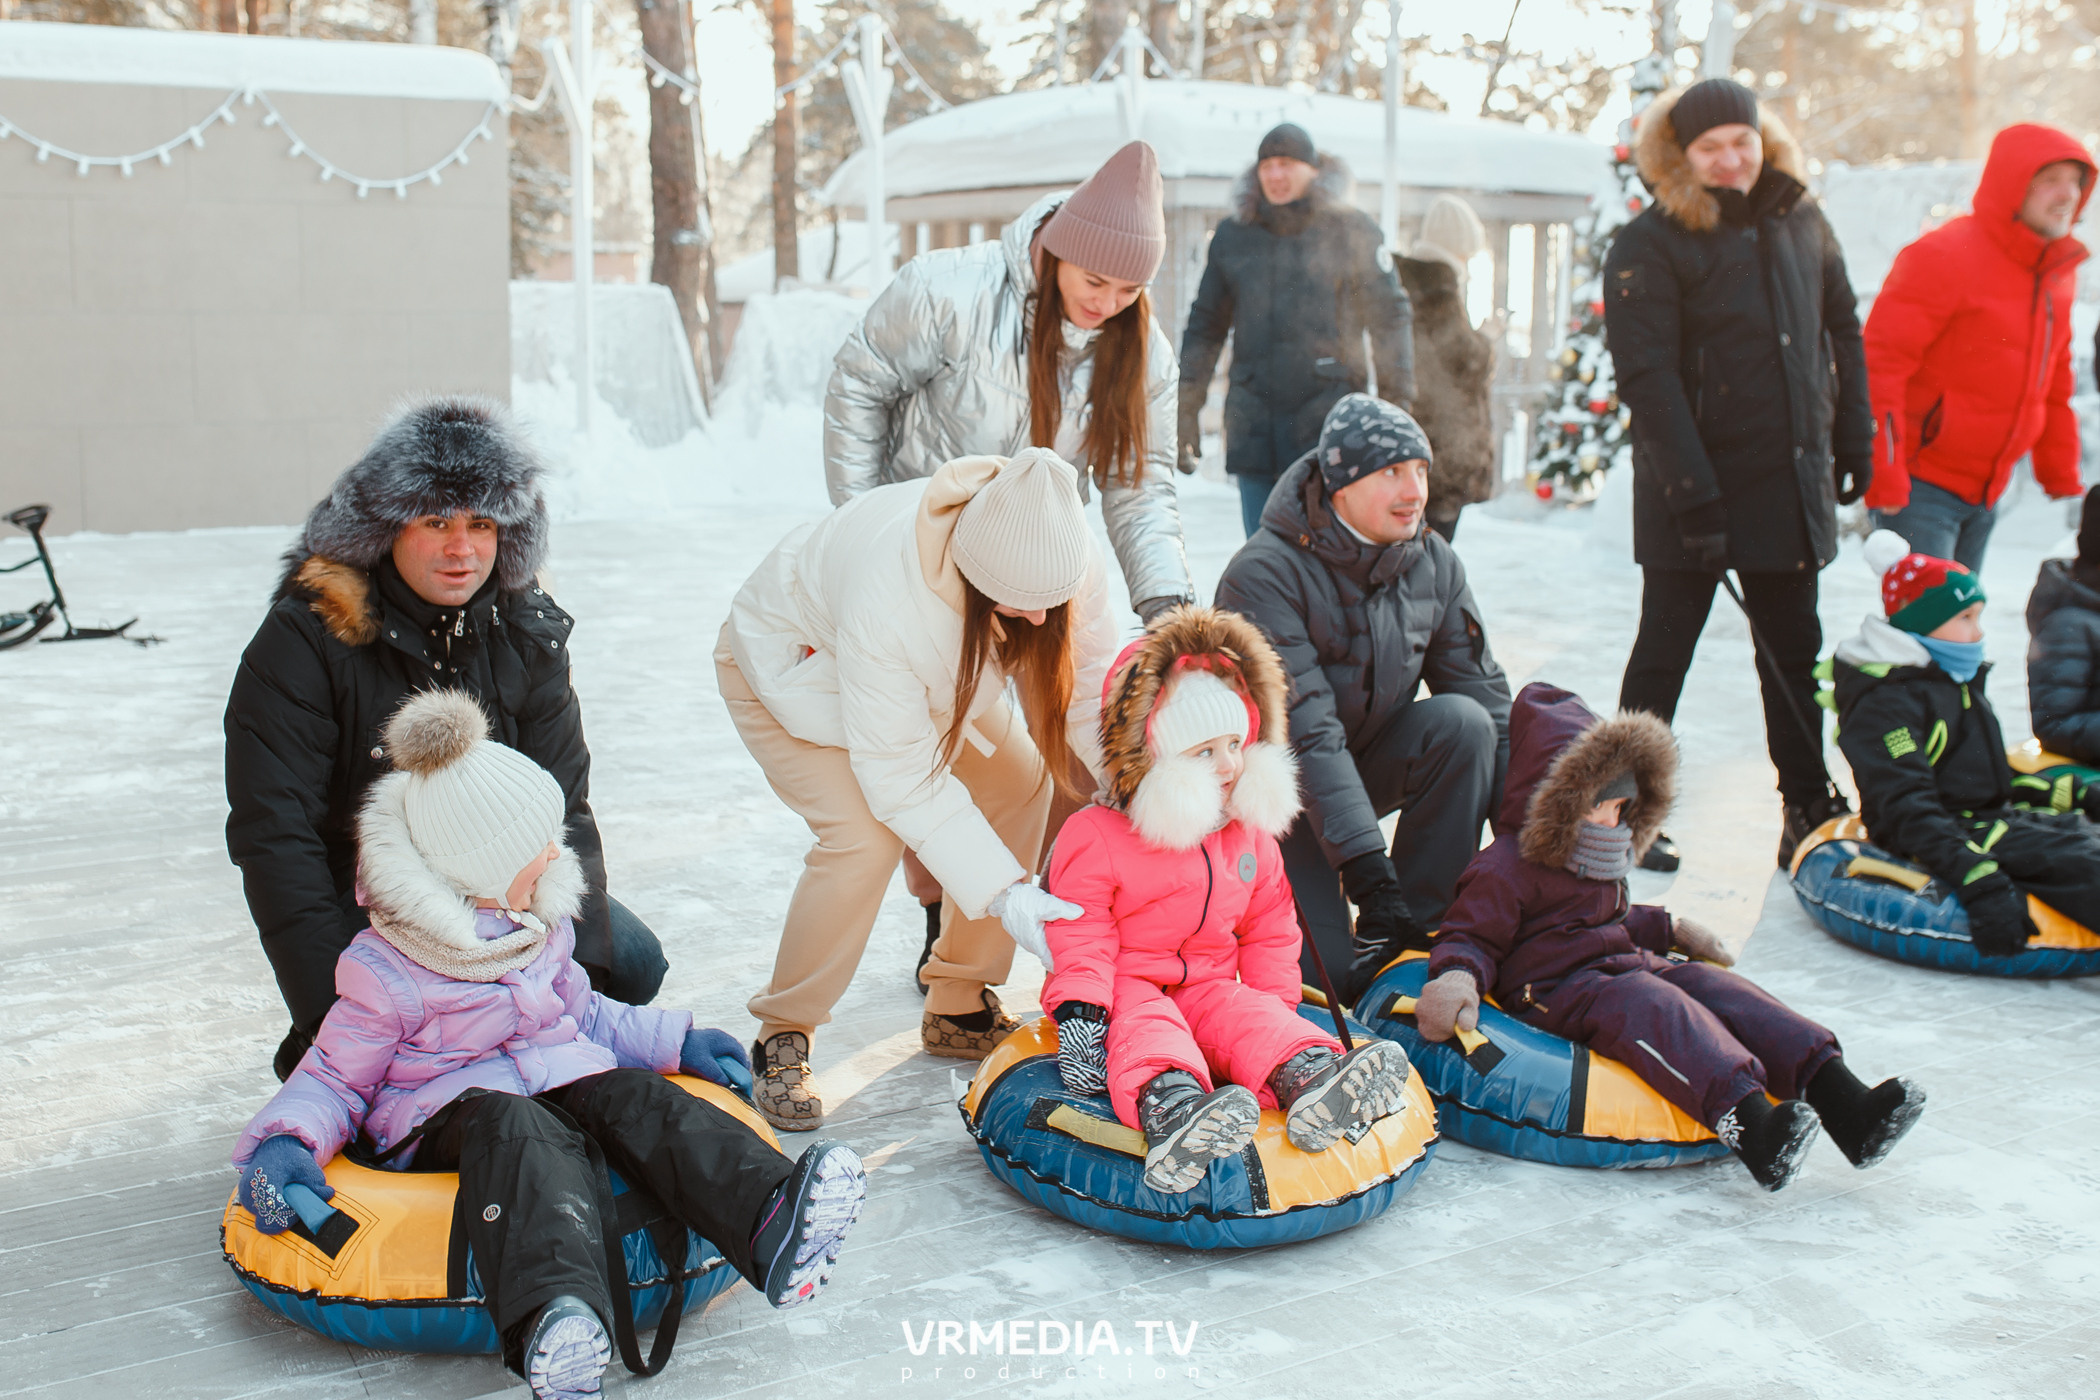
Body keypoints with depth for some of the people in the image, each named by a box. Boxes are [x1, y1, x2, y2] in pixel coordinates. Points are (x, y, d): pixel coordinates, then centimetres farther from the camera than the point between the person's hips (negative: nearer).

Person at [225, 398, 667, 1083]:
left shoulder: (526, 634, -6)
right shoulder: (303, 639, -19)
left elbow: (559, 806, -7)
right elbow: (274, 833, -21)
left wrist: (574, 959, -21)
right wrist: (334, 1009, -28)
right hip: (356, 897, -4)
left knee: (630, 963, -11)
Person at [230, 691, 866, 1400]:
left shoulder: (540, 928, 17)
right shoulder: (387, 974, -4)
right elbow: (334, 1078, 1)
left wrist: (675, 1041, 22)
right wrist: (286, 1144, -19)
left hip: (564, 1077, 5)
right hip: (442, 1116, -5)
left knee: (631, 1096, -28)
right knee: (516, 1129, -40)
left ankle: (769, 1221, -55)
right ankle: (554, 1314, -70)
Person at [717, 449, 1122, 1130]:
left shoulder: (1060, 558, -30)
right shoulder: (888, 595, -45)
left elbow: (1089, 690, -19)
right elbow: (903, 777, -37)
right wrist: (1002, 891, -40)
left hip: (932, 665, 6)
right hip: (792, 658, -6)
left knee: (1018, 781, -8)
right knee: (867, 833, -26)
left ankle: (958, 1007, 8)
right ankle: (782, 1035, -5)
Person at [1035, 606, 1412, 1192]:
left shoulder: (1250, 835, 12)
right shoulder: (1094, 837, -6)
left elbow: (1269, 930, 17)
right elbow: (1079, 935, -9)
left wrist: (1277, 1003, 4)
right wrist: (1078, 1013, -21)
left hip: (1211, 985, 4)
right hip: (1127, 988, -4)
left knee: (1254, 1017, -27)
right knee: (1145, 1031, -35)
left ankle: (1309, 1080, -58)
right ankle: (1169, 1109, -68)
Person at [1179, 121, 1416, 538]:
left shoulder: (1351, 231, 3)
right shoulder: (1233, 236, 12)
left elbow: (1389, 319, 4)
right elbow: (1204, 327, 16)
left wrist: (1396, 405, -1)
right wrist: (1186, 409, 12)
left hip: (1330, 422, -3)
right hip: (1254, 429, 3)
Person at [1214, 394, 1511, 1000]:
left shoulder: (1434, 564, -4)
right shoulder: (1264, 575, -23)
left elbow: (1488, 699, -3)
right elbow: (1305, 733, -29)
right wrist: (1366, 868, -34)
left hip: (1369, 762, 5)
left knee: (1462, 720, -25)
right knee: (1332, 979, -20)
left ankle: (1402, 936, -16)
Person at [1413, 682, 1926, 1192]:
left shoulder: (1600, 866, 25)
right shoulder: (1504, 869, -6)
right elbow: (1471, 937, -9)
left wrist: (1671, 929, 39)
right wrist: (1458, 976, -30)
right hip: (1559, 987, -9)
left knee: (1721, 988, -16)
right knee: (1659, 1009, -35)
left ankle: (1843, 1106, -31)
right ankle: (1748, 1123, -59)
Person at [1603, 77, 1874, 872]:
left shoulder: (1800, 222, 7)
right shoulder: (1649, 246, -11)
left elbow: (1842, 331, 17)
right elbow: (1647, 376, -18)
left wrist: (1854, 438, 10)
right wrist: (1694, 494, -23)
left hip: (1793, 481, 6)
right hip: (1695, 486, -5)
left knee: (1795, 653, 13)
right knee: (1663, 655, 3)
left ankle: (1810, 811, 24)